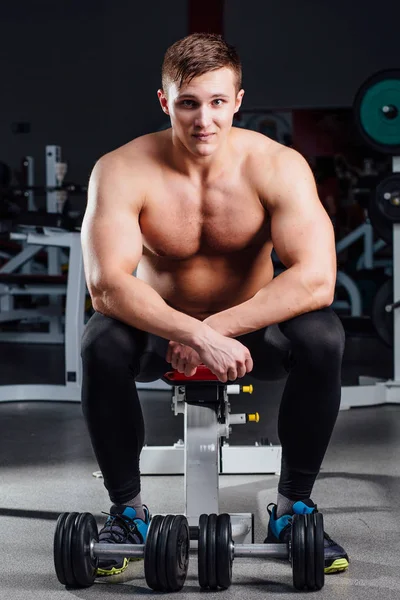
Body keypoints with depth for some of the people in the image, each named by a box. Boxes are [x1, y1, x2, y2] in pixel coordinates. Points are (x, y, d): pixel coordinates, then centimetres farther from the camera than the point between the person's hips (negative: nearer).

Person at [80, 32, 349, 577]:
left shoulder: (277, 166, -19)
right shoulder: (122, 172, -19)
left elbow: (316, 279, -29)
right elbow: (106, 283, -32)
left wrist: (217, 329, -34)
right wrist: (196, 335, -44)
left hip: (253, 331, 1)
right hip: (158, 331, 0)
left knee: (323, 337, -31)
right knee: (102, 343, -33)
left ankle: (294, 505, -11)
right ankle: (127, 510, -11)